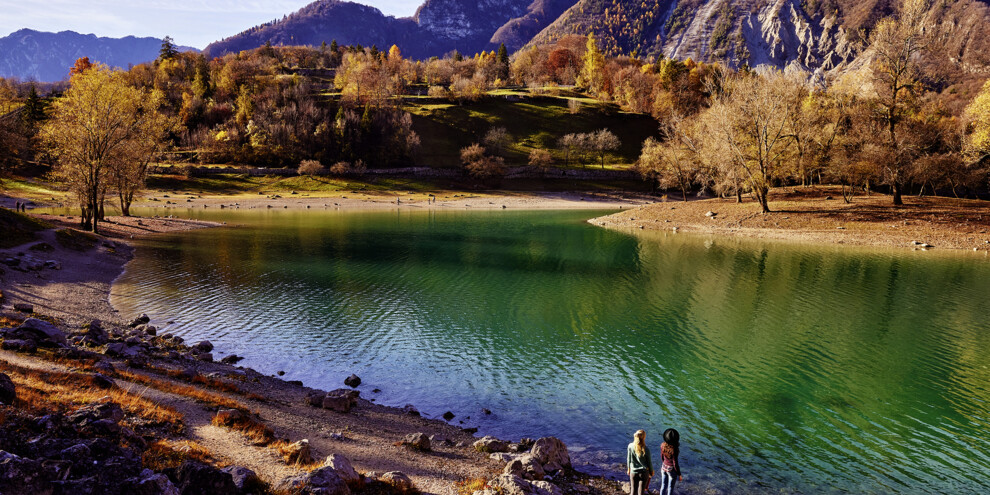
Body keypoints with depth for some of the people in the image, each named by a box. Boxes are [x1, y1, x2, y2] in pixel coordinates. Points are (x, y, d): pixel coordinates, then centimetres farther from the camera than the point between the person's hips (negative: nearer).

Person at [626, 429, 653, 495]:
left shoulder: (630, 446, -15)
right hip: (644, 472, -1)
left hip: (633, 472, 2)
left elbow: (628, 459, -2)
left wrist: (628, 469, 15)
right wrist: (651, 472, 11)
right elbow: (649, 462, -7)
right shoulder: (646, 449, -20)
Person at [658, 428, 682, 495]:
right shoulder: (674, 449, -33)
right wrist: (679, 475, -9)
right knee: (670, 488, 16)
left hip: (664, 467, 5)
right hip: (672, 470, -5)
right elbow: (675, 463, -24)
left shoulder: (662, 445, -16)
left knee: (663, 486, 22)